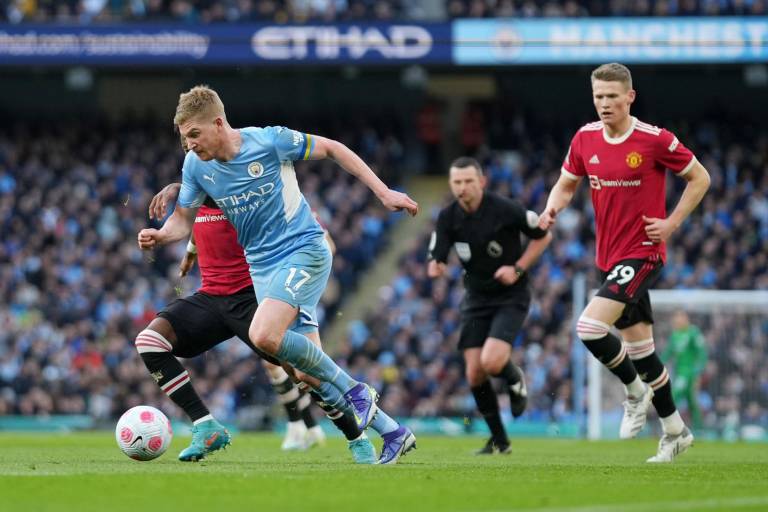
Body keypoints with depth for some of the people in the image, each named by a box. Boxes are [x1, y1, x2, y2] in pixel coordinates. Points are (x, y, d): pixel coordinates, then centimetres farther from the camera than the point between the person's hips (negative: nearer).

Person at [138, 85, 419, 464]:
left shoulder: (269, 141, -15)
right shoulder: (195, 165, -1)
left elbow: (332, 149, -3)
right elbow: (183, 219, 9)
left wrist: (384, 192, -4)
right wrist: (160, 236, -15)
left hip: (304, 250, -6)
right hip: (262, 266, 6)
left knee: (263, 336, -28)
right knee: (307, 372, 1)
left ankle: (354, 391, -11)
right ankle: (394, 433, 15)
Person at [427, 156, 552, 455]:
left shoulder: (505, 209, -16)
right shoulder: (448, 217, -5)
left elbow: (543, 236, -3)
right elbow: (436, 259, -4)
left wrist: (518, 268, -14)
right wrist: (435, 267, -29)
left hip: (511, 297, -4)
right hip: (476, 299, 4)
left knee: (491, 362, -24)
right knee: (475, 375, -2)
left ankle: (515, 379, 13)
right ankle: (499, 440, 16)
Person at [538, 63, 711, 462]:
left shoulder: (655, 140, -13)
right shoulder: (585, 139, 2)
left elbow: (699, 178, -2)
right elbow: (566, 183, 15)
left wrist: (672, 223, -10)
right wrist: (552, 209, -7)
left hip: (642, 253, -6)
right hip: (608, 257, 6)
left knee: (590, 327, -22)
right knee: (639, 345, 12)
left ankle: (635, 389, 3)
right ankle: (674, 431, 25)